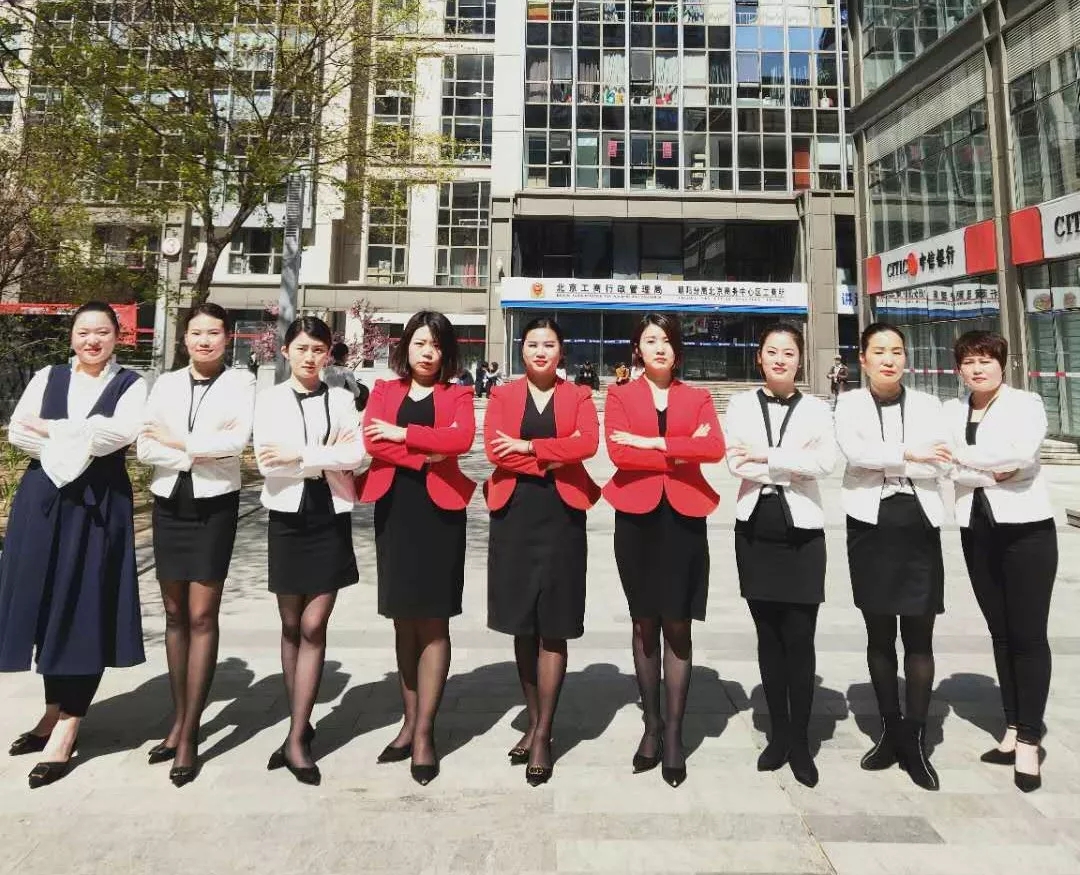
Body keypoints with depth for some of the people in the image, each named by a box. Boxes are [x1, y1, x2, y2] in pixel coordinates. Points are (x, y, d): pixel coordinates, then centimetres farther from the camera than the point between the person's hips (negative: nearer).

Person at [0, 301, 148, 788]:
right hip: (43, 500, 4)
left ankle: (65, 731, 7)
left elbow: (120, 433, -16)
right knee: (48, 605, 9)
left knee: (84, 611, -1)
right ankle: (55, 713, 24)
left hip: (99, 506, -4)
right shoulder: (47, 378, 10)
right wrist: (79, 446, -13)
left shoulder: (130, 385, -1)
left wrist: (52, 429, -8)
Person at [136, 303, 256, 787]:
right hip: (169, 503, 4)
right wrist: (203, 451, -14)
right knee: (175, 615, 11)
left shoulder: (241, 382, -2)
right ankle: (179, 719, 24)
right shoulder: (165, 384, 8)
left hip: (215, 505, -4)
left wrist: (176, 441, -9)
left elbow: (236, 440, -17)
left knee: (202, 616, -2)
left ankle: (189, 735, 7)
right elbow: (145, 448, -2)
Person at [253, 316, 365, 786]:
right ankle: (300, 726, 27)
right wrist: (328, 456, -11)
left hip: (331, 517, -1)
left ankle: (296, 738, 8)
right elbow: (267, 463, -9)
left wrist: (298, 456, -15)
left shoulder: (341, 399, 3)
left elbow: (356, 454, -11)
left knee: (313, 627, -1)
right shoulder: (270, 400, 2)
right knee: (291, 627, 11)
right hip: (288, 517, 1)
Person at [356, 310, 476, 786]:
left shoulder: (457, 395, 7)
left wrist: (402, 434, -11)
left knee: (433, 621, 0)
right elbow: (371, 439, -5)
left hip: (438, 510, -3)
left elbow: (461, 438, -14)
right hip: (394, 509, 3)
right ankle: (410, 721, 24)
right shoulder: (384, 390, 13)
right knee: (404, 619, 10)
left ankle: (424, 732, 10)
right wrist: (424, 454, -14)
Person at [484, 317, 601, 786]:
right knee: (522, 625, 10)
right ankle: (534, 721, 27)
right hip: (513, 514, 2)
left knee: (553, 629, 1)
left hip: (561, 516, -1)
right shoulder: (502, 396, 9)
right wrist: (552, 461, -11)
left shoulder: (578, 397, 8)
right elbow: (495, 450, -7)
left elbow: (587, 444, -11)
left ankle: (543, 734, 14)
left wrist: (527, 447, -12)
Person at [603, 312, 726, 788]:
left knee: (677, 626, 3)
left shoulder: (698, 398, 10)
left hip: (684, 517, 0)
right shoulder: (620, 395, 7)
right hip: (636, 516, 0)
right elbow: (618, 452, -9)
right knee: (644, 623, 8)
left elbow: (715, 448, -8)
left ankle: (674, 731, 14)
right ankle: (651, 723, 22)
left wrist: (652, 443, -13)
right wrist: (680, 453, -10)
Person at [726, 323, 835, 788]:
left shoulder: (816, 408, 5)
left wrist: (765, 457, -14)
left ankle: (800, 741, 16)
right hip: (755, 528, 1)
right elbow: (735, 461, -9)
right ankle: (778, 734, 24)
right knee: (769, 636, 10)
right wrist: (793, 468, -12)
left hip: (801, 530, -1)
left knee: (800, 640, 0)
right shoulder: (741, 405, 6)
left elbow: (825, 462, -12)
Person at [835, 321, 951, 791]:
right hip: (870, 527, 0)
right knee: (879, 634, 10)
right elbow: (855, 452, -14)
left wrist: (880, 462, -12)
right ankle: (889, 731, 25)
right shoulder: (849, 403, 5)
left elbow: (942, 466, -6)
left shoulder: (928, 405, 7)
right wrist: (909, 454, -12)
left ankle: (915, 739, 17)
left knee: (919, 637, 3)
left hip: (919, 528, 1)